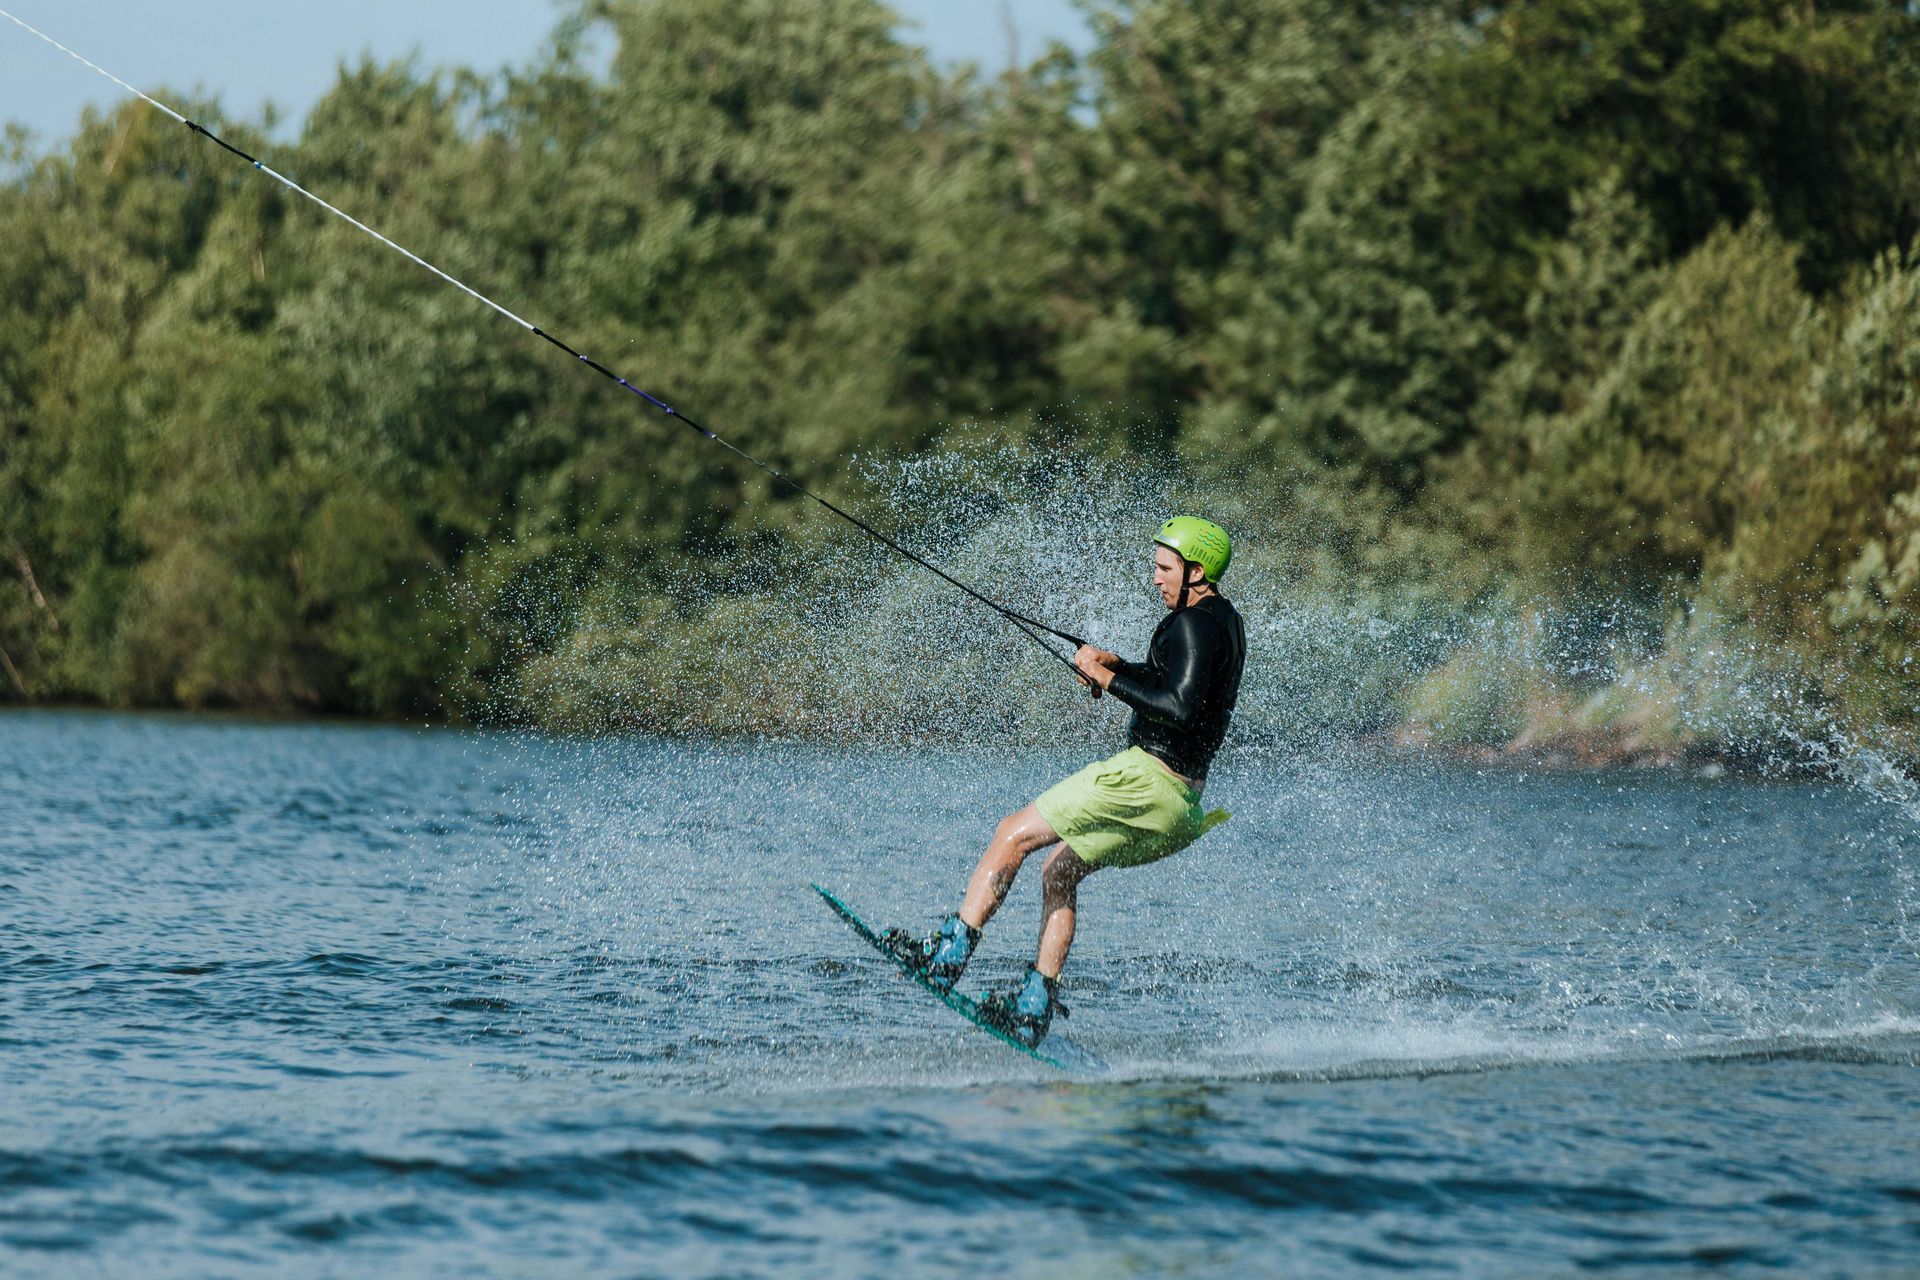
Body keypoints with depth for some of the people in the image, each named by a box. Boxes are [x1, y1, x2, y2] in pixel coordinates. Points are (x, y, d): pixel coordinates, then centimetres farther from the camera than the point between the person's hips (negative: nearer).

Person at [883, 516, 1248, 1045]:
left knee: (1014, 833, -5)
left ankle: (949, 953, -9)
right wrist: (1116, 665, 13)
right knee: (1057, 869, 18)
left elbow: (1182, 707, -27)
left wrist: (1107, 677, -19)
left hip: (1147, 779, -10)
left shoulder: (1194, 624, -14)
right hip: (1180, 804, 10)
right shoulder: (1225, 620, 17)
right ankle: (1035, 1008, 13)